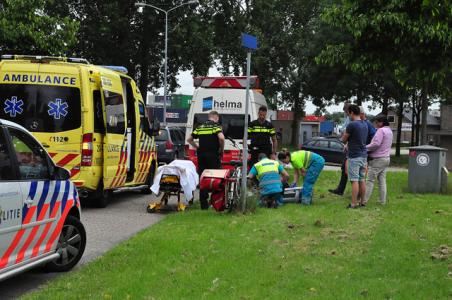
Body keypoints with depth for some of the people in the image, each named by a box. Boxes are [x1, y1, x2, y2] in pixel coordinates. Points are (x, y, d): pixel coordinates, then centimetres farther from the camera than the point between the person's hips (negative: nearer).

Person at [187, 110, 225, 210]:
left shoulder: (200, 127, 13)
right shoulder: (216, 126, -4)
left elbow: (189, 140, 15)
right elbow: (221, 138, -22)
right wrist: (221, 149, -8)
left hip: (201, 155, 5)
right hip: (213, 155, -5)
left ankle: (203, 203, 8)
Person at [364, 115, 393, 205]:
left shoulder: (381, 130, -15)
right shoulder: (389, 131, 16)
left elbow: (376, 143, -24)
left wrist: (365, 148, -13)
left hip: (378, 159, -9)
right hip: (386, 158, 9)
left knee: (370, 180, -5)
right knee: (382, 180, 10)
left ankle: (364, 200, -4)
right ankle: (383, 200, 10)